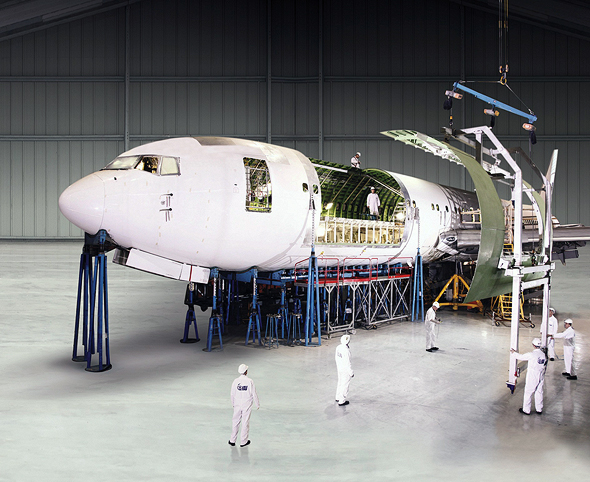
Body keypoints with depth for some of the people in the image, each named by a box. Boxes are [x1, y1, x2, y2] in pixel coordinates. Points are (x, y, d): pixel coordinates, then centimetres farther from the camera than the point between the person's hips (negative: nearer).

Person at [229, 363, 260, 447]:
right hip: (247, 405, -2)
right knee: (245, 422, 8)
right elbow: (254, 394, -9)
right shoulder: (250, 381, -14)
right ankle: (243, 442, 17)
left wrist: (233, 403, 17)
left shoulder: (235, 381, -8)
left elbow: (232, 394, 1)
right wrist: (257, 404, 4)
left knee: (235, 422, 14)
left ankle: (232, 441, 21)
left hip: (237, 405, 2)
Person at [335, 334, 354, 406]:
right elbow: (347, 363, -25)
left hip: (339, 368, 8)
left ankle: (338, 397, 39)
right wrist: (351, 372, -15)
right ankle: (342, 401, 14)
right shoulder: (346, 350, -29)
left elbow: (336, 357, 9)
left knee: (340, 383, 24)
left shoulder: (338, 347, -4)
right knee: (345, 385, 5)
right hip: (345, 370, -8)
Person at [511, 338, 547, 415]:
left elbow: (521, 357, -7)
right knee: (539, 392, 17)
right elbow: (545, 365, 7)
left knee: (528, 393, 7)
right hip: (541, 376, 6)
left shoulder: (531, 354, -20)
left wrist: (514, 352, 10)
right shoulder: (544, 353, -3)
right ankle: (539, 409, 26)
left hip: (532, 377, -5)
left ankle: (526, 410, 16)